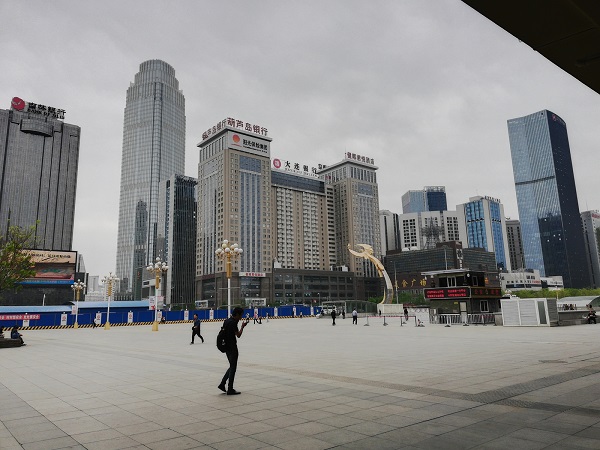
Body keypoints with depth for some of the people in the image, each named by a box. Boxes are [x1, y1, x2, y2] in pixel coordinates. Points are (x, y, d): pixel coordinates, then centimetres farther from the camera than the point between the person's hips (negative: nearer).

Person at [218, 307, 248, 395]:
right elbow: (238, 335, -15)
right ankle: (230, 389, 6)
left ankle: (222, 384, 16)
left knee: (232, 367, 19)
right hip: (232, 348, -9)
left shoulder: (226, 321, 10)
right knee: (233, 368, 0)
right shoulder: (233, 322, -18)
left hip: (227, 347, 9)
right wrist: (242, 327, -3)